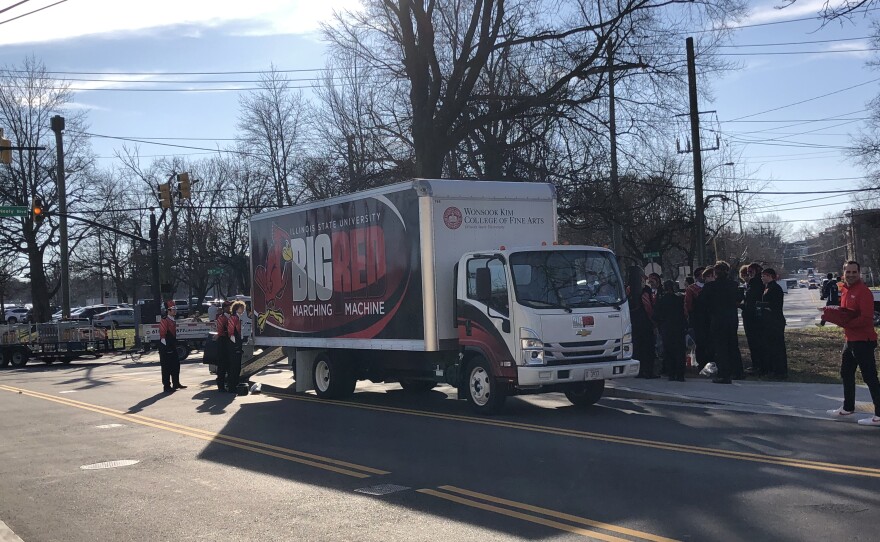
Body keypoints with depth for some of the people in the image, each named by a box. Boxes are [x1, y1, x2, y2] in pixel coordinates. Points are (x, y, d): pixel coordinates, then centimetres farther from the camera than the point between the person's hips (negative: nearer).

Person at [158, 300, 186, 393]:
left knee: (176, 366, 14)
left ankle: (176, 384, 24)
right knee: (166, 368, -3)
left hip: (173, 347, 9)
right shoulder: (164, 320, -14)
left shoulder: (173, 321, 14)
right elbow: (162, 335, -18)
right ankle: (166, 386, 2)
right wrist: (166, 346, -19)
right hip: (166, 348, -9)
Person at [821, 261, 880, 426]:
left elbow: (866, 318, -22)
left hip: (863, 341, -10)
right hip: (850, 339, 10)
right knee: (846, 374, 19)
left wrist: (846, 322, -25)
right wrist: (834, 314, 1)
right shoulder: (845, 290, 12)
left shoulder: (863, 292, -16)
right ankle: (848, 410, 33)